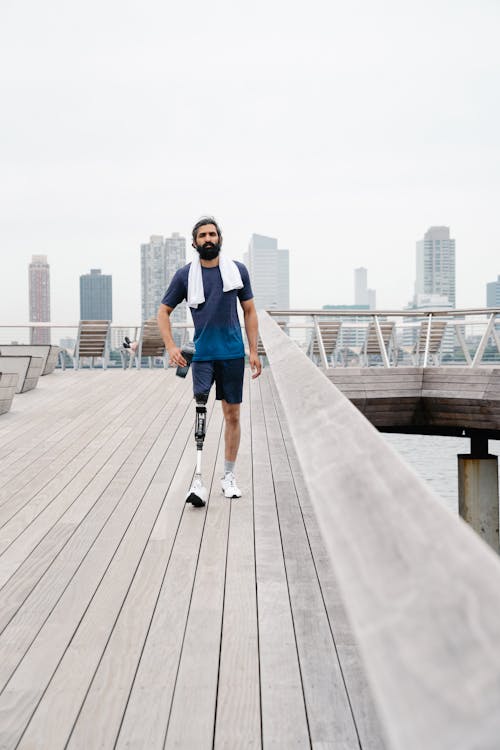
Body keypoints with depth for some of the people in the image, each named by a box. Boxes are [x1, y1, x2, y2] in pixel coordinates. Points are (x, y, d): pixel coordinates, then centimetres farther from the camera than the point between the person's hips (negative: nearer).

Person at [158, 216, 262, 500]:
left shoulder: (238, 270, 4)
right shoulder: (185, 275, 1)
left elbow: (249, 311, 10)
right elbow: (164, 311, 9)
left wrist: (254, 352, 4)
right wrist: (171, 347, -4)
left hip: (233, 354, 1)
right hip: (201, 354, -1)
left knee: (233, 415, 6)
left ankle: (229, 476, 18)